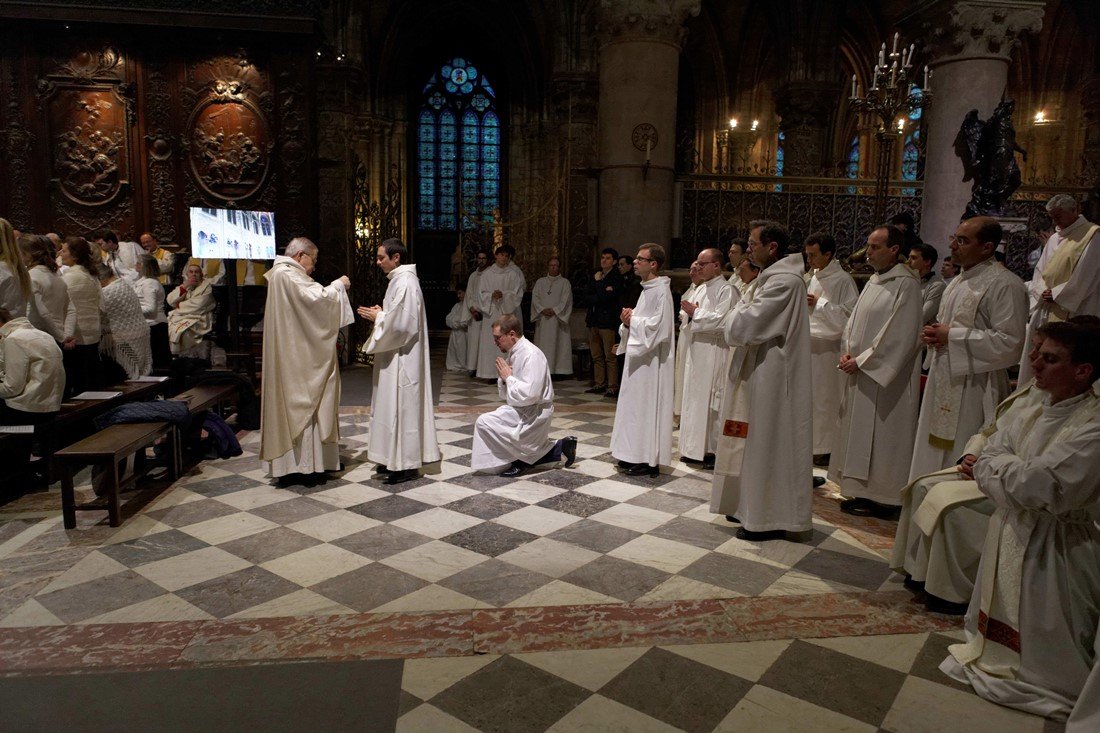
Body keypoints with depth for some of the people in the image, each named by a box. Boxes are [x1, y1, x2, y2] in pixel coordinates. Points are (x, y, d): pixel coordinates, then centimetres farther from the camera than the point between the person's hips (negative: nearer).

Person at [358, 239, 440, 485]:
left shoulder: (405, 282, -18)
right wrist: (380, 314, 7)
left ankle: (406, 465, 4)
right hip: (396, 357, 10)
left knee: (402, 407, -4)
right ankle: (395, 459, 23)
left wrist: (377, 316, -9)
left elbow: (400, 324, -23)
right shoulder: (399, 280, 14)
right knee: (395, 407, 14)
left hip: (402, 359, -10)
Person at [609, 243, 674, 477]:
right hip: (640, 355, 10)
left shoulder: (660, 290, -15)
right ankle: (636, 455, 21)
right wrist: (630, 320, 0)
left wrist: (632, 320, -12)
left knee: (647, 406, -5)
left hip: (652, 359, -10)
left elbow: (658, 327, -23)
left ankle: (649, 460, 2)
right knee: (637, 404, 13)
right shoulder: (647, 289, 15)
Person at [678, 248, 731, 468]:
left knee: (711, 401, -5)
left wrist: (695, 312, -12)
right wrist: (689, 312, -1)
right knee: (694, 398, 11)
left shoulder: (726, 290, -10)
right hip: (696, 351, 9)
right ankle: (695, 449, 19)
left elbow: (721, 319, -20)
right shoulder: (700, 289, 16)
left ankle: (715, 450, 3)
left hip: (713, 353, -8)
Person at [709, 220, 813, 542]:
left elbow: (746, 325, -23)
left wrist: (739, 311, -3)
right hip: (762, 373, 10)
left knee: (768, 444, -2)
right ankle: (756, 507, 27)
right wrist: (743, 314, -1)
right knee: (760, 443, 16)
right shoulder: (775, 277, 14)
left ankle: (770, 519, 9)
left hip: (772, 377, -10)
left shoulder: (784, 281, -19)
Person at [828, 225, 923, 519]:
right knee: (860, 433, 12)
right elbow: (854, 320, 15)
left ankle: (881, 499, 9)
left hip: (885, 377, -8)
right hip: (861, 374, 9)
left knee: (879, 435, -2)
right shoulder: (874, 280, 13)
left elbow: (899, 335, -18)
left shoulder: (905, 284, -13)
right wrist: (847, 352, -1)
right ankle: (863, 492, 23)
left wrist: (861, 361, -16)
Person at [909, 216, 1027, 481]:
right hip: (943, 383, 9)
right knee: (934, 454, 16)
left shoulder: (1004, 285, -13)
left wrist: (952, 337, -17)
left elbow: (1009, 343, -20)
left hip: (974, 389, -9)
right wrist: (933, 335, 3)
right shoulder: (959, 282, 14)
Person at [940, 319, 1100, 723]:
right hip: (1009, 537, 7)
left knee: (1042, 654, 6)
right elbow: (983, 466, 3)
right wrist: (1019, 476, -15)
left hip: (1054, 549, -7)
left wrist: (1002, 464, -9)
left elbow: (1041, 488, -26)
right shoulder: (1034, 414, 4)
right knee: (1002, 638, 22)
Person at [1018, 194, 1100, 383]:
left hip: (1071, 313, -7)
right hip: (1046, 308, 7)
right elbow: (1040, 270, 15)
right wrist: (1042, 291, -3)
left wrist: (1055, 294, -9)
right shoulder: (1055, 238, 16)